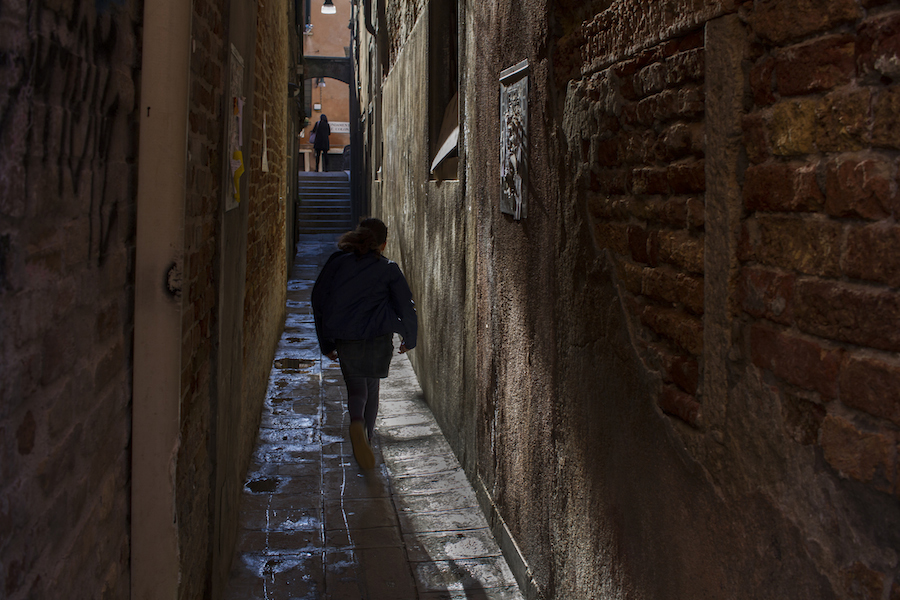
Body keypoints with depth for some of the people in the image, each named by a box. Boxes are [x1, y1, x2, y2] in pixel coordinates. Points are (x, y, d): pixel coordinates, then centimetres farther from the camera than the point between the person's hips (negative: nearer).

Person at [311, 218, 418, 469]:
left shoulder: (337, 263, 2)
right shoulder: (388, 269, -3)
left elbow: (318, 301, 5)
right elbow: (406, 307, -2)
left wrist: (326, 344, 13)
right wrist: (409, 339, 15)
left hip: (346, 341, 1)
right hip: (378, 339, -1)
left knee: (356, 387, 12)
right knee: (371, 388, 20)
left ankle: (357, 423, -20)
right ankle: (365, 438, 26)